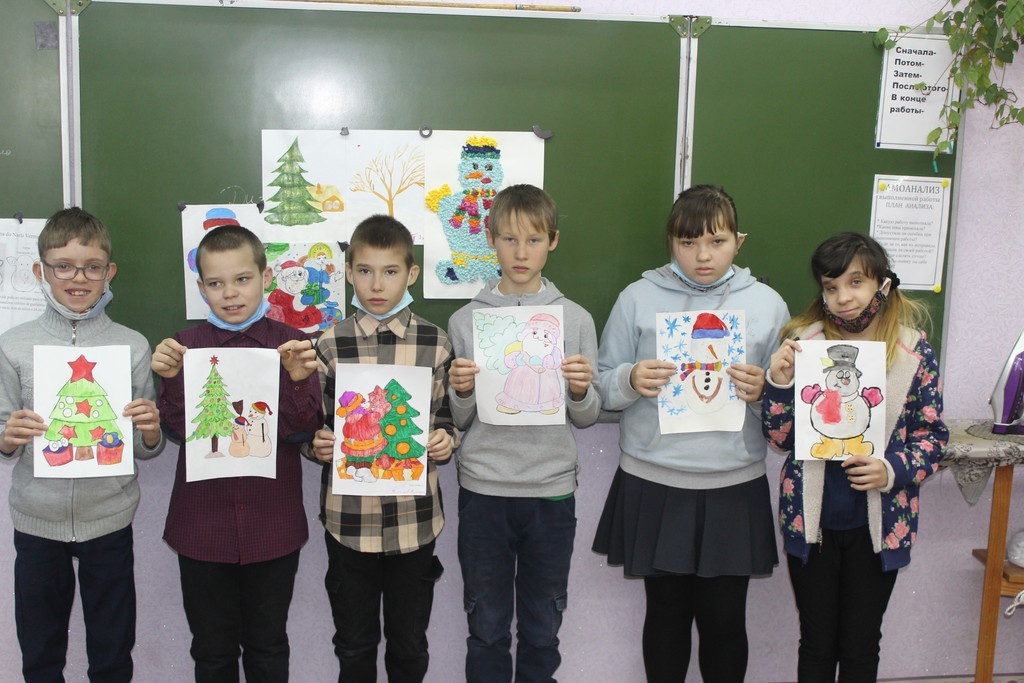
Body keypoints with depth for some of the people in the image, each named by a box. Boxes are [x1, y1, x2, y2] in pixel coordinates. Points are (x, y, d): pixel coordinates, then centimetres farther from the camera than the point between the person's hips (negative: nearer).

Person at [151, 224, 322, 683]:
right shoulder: (184, 347, -1)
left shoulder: (291, 346, -4)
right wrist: (171, 381, -22)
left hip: (272, 524, -1)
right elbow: (179, 431, -6)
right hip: (202, 523, 1)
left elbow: (299, 433, -9)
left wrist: (297, 381, -26)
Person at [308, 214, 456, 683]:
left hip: (414, 517, 0)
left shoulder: (435, 344, -1)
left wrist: (445, 440, -12)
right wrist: (317, 445, -14)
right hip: (348, 517, 0)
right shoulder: (330, 345, -2)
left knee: (409, 642, 15)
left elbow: (447, 417, 8)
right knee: (354, 643, 15)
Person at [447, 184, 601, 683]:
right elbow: (458, 421, 4)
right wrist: (461, 392, -16)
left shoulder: (575, 319, 1)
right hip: (483, 490, 0)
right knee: (486, 626, 12)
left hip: (551, 490, 1)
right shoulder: (465, 320, 0)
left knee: (542, 624, 15)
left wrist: (581, 390, -16)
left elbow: (587, 418, 4)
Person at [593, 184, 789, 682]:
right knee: (666, 612, 12)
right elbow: (603, 386, 2)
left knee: (724, 618, 7)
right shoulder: (638, 298, 2)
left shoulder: (767, 304, 4)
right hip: (654, 485, 0)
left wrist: (762, 391, -15)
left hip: (734, 488, 0)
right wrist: (631, 381, -18)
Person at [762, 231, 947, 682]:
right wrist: (780, 383, -18)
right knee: (817, 645, 14)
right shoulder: (802, 344, -4)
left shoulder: (915, 352, -5)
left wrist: (894, 470, -18)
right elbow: (780, 439, 0)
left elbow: (933, 436, 1)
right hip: (811, 521, 1)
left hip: (879, 524, 0)